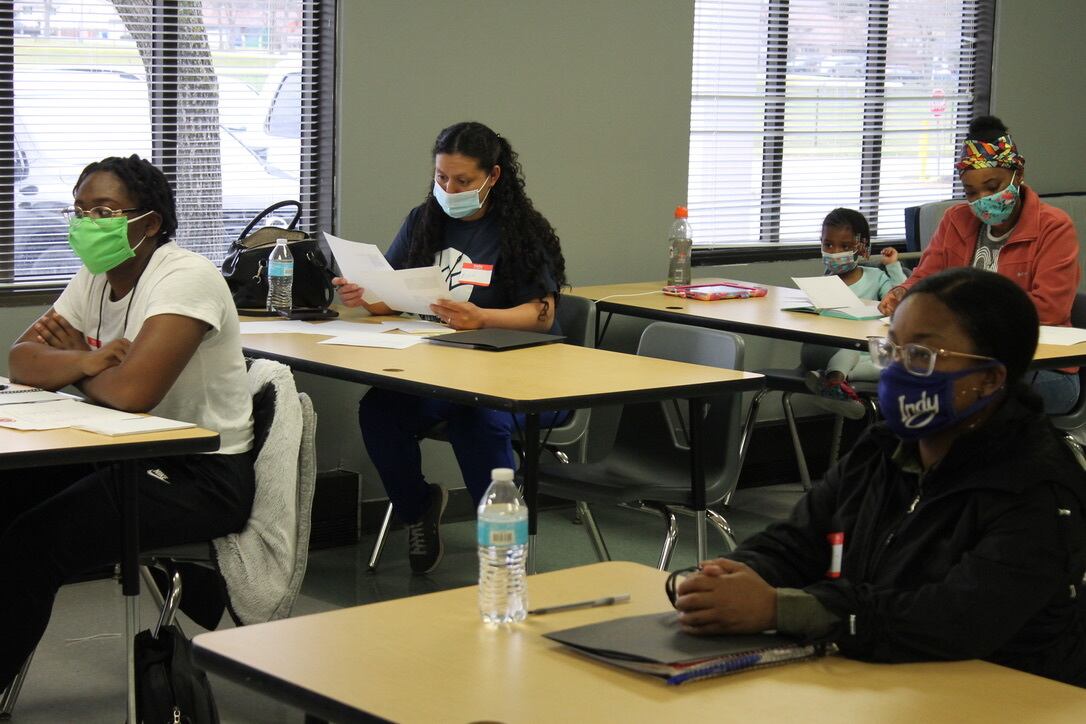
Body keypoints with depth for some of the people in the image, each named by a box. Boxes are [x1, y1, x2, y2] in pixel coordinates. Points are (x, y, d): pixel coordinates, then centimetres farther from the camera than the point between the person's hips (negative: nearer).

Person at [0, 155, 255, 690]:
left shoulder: (185, 278, -19)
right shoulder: (94, 279, 8)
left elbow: (132, 390, -31)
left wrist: (74, 365, -9)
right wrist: (84, 360, -20)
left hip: (201, 474, -9)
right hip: (129, 457, 9)